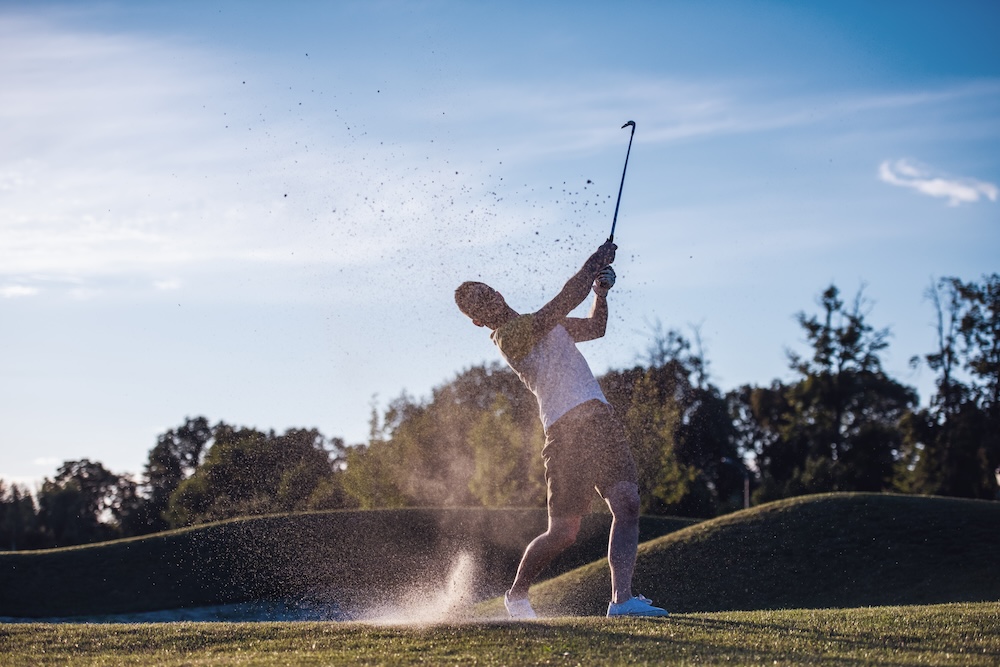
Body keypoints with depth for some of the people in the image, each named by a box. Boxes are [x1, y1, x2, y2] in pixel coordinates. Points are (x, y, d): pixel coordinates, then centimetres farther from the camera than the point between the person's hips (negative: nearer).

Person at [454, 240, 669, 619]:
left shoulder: (539, 325, 25)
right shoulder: (508, 335, -4)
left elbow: (595, 328, 32)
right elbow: (564, 302, -12)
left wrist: (601, 292, 13)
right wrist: (595, 263, -5)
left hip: (599, 418, 8)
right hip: (567, 428, -8)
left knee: (627, 503, -12)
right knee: (564, 531, -6)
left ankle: (622, 598, -17)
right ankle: (516, 594, 17)